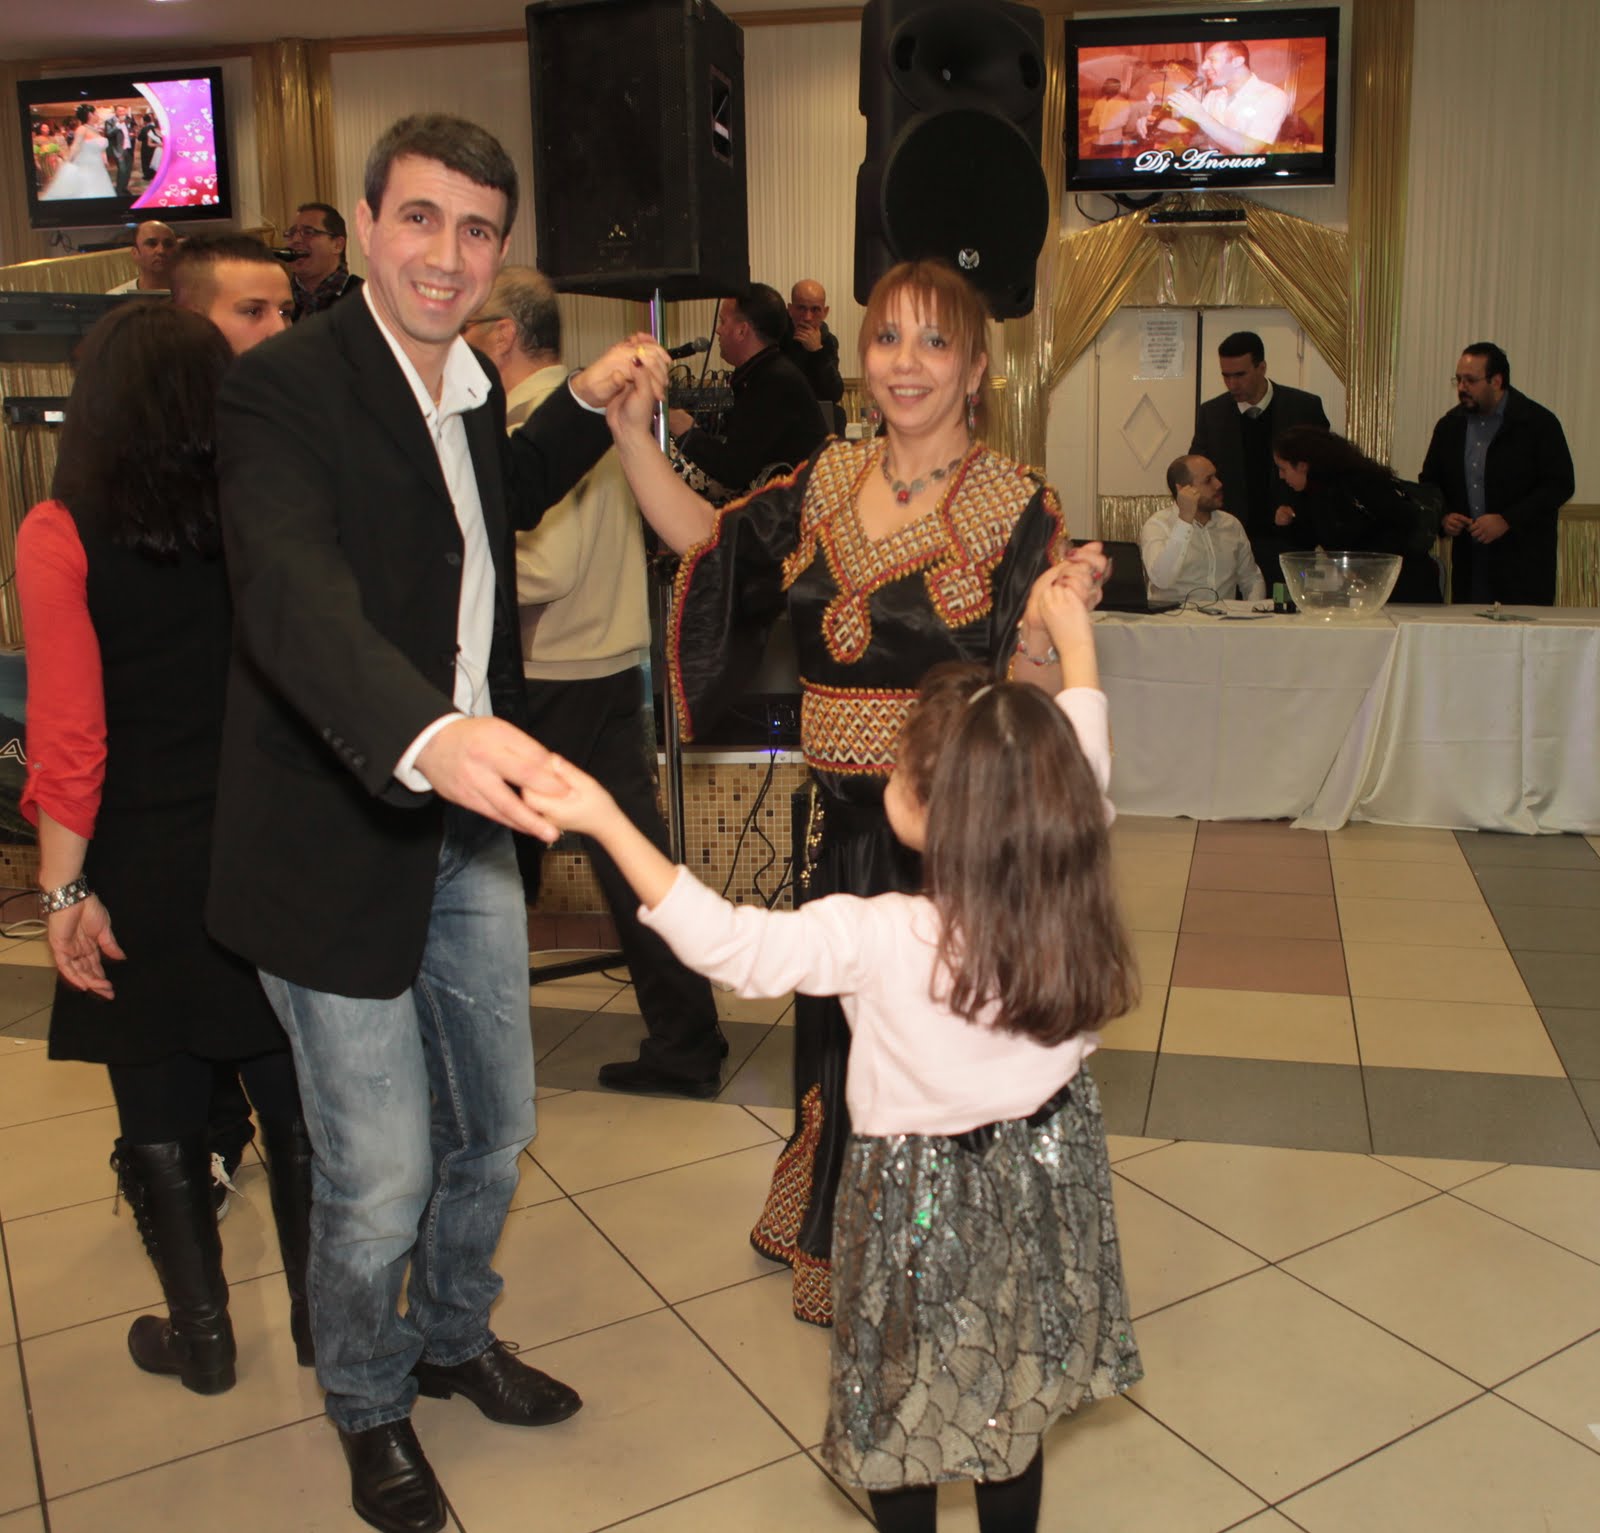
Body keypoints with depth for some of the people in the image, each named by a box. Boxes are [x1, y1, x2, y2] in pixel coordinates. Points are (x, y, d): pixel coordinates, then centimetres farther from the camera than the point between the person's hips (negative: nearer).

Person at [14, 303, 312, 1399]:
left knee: (162, 1118, 14)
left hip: (146, 872, -2)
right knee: (293, 1101, 15)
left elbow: (71, 735, -14)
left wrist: (65, 889, -6)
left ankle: (201, 1337, 28)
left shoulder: (62, 537, -10)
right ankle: (322, 1316, 29)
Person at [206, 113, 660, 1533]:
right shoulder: (283, 387, -18)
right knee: (379, 1179, 6)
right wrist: (426, 733, -54)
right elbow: (296, 596, -35)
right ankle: (369, 1404, 37)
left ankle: (456, 1335, 49)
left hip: (471, 826, 8)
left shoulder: (471, 387, 7)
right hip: (343, 844, -7)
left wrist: (585, 406, 12)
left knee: (494, 1130, 21)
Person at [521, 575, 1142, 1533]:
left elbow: (728, 943, -25)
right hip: (1042, 1175, 5)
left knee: (903, 1408, 19)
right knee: (1014, 1395, 26)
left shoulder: (879, 940, -31)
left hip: (923, 1196, -5)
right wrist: (1077, 641, 11)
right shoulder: (1071, 904, -18)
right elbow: (1083, 773, -1)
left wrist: (607, 822, -23)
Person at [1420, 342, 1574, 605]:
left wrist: (1506, 520, -17)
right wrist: (1442, 517, -3)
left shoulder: (1539, 424, -4)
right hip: (1468, 562, 4)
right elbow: (1429, 483, 17)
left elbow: (1561, 485, -8)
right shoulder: (1449, 425, 10)